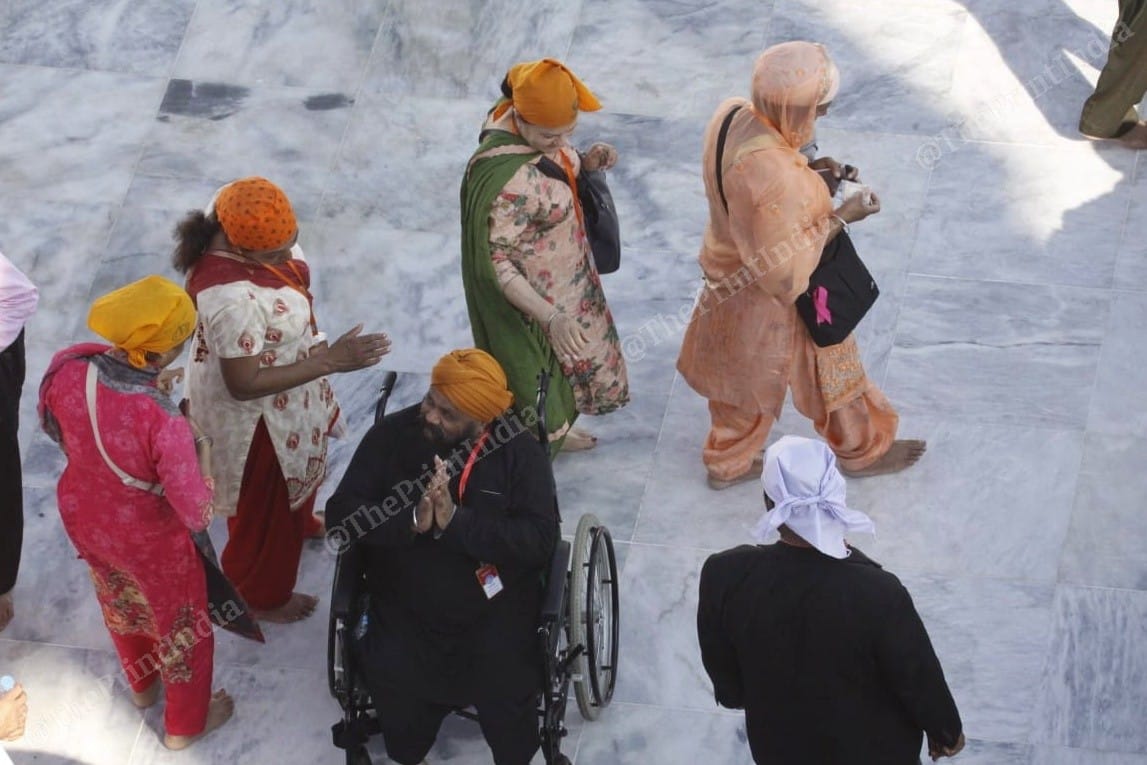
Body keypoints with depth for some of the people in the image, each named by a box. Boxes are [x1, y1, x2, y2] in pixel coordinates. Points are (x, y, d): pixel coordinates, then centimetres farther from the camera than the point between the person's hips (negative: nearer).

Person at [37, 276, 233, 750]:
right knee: (181, 623, 25)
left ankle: (142, 686, 63)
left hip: (80, 514, 6)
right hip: (145, 537, -5)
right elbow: (196, 515, -29)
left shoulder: (69, 365, -25)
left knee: (119, 599, 35)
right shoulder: (163, 424, -41)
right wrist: (202, 449, -14)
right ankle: (185, 724, 50)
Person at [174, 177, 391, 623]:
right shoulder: (232, 299, -44)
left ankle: (297, 525, 67)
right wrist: (329, 361, -35)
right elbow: (245, 385, -34)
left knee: (289, 475, 36)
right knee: (264, 502, 19)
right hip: (258, 415, -8)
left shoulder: (230, 220, -20)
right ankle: (261, 595, 45)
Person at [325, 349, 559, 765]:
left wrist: (456, 523, -25)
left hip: (495, 609, -1)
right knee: (391, 682, -22)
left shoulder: (517, 448, -9)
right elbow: (341, 517, -7)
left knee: (507, 693, -21)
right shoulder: (390, 435, -5)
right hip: (405, 612, 1)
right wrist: (411, 522, -24)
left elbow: (540, 539, -15)